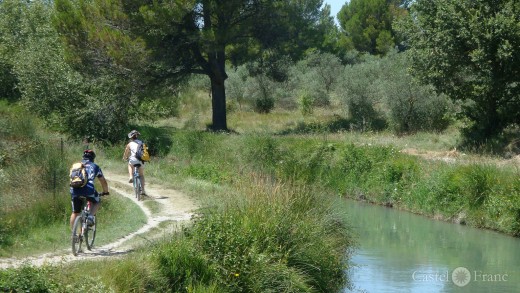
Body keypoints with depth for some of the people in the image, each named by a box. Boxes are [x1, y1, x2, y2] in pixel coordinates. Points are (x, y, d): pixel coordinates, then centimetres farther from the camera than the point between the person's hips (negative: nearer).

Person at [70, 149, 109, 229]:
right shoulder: (95, 166, 22)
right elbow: (103, 182, 29)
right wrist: (105, 192, 47)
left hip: (74, 190, 3)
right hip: (88, 189, -3)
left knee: (75, 213, 18)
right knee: (97, 202, 25)